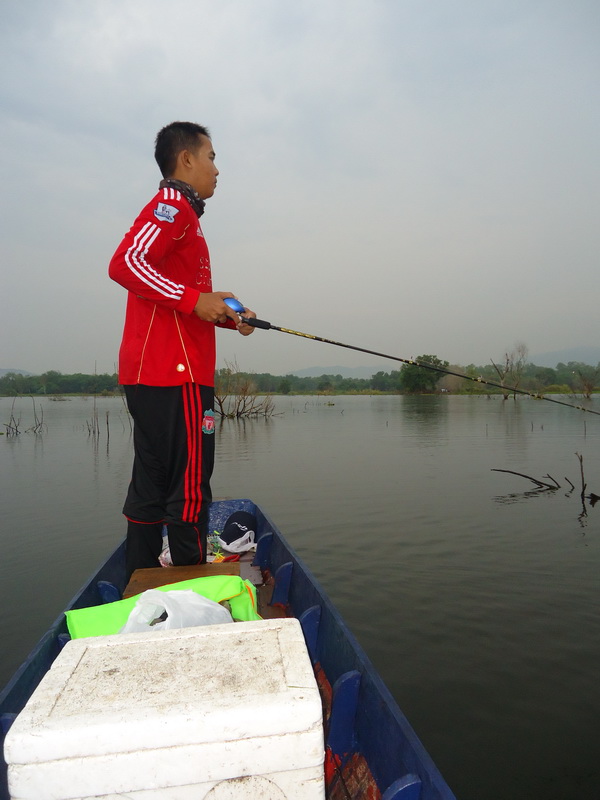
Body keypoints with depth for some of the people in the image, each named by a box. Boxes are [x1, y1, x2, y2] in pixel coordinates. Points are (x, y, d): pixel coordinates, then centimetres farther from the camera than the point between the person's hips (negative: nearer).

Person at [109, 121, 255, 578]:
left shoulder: (180, 214, 28)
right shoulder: (173, 206, -4)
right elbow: (124, 264, -20)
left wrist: (227, 316, 17)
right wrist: (193, 298, -20)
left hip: (150, 376, 10)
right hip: (175, 375, -10)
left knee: (149, 489, 11)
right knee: (190, 491, -6)